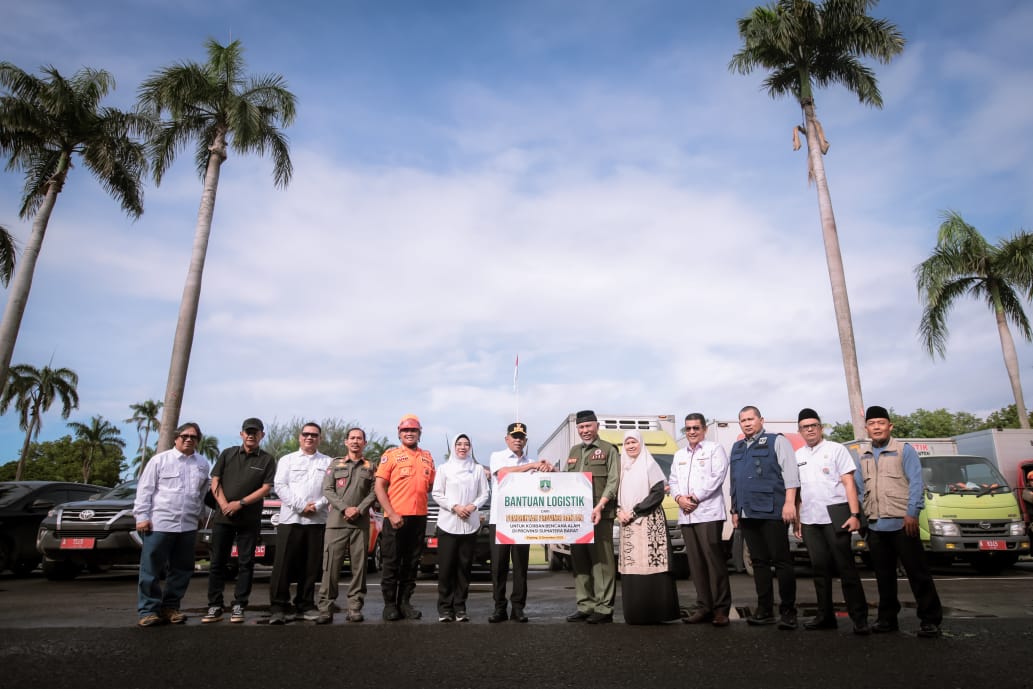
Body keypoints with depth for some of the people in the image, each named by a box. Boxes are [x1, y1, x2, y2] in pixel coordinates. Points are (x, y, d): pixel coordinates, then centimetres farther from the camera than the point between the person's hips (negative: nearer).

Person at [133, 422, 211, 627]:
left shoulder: (202, 464, 10)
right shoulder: (160, 460, 0)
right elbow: (145, 489, -2)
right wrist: (142, 516, -7)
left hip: (188, 526, 4)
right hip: (159, 523, -4)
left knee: (181, 569, 9)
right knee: (151, 569, 0)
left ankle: (170, 607, 20)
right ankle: (149, 610, 9)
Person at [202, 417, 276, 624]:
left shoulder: (267, 460, 2)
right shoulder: (227, 454, 9)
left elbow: (266, 488, -5)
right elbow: (215, 482, 4)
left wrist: (241, 503, -14)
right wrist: (224, 505, -10)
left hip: (250, 520, -2)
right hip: (223, 517, 2)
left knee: (245, 563, 2)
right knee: (217, 562, 5)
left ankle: (239, 607, 9)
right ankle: (214, 607, 13)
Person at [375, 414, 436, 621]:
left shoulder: (427, 457, 12)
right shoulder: (391, 455, -1)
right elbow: (379, 487, -6)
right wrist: (391, 514, -14)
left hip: (419, 517, 4)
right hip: (395, 517, -4)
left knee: (412, 563, 10)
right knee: (392, 563, 3)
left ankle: (405, 602, 21)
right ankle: (389, 604, 15)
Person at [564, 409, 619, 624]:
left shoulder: (608, 450, 1)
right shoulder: (574, 452, 20)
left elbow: (613, 481, -7)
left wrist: (600, 506, -17)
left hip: (600, 514, -6)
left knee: (602, 560, -5)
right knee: (579, 560, 8)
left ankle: (604, 608, 1)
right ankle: (585, 606, 17)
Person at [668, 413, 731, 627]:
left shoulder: (715, 449, 3)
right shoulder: (679, 455, 22)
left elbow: (716, 477, -9)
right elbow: (673, 480, 17)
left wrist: (695, 498, -12)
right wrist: (679, 497, -4)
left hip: (708, 513, -6)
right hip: (686, 515, 6)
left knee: (714, 560, -7)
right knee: (695, 562, 6)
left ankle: (721, 609, 0)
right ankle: (704, 606, 13)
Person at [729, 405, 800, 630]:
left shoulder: (776, 441, 3)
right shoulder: (737, 448, 20)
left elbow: (790, 472, -6)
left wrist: (789, 502, -16)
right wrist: (735, 510, 18)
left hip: (771, 511, -6)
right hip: (746, 514, 6)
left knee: (781, 561, -2)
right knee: (759, 562, 9)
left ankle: (787, 611, 5)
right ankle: (764, 610, 15)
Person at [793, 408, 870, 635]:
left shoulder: (835, 449, 2)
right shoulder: (797, 456, 14)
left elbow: (849, 483, -3)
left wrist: (855, 514, -12)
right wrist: (796, 519, 10)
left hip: (835, 517, -4)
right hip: (809, 520, 4)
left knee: (845, 567, -2)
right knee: (820, 569, 9)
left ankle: (860, 618, 6)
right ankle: (825, 616, 17)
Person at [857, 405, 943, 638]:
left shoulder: (904, 450, -1)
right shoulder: (862, 457, 13)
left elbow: (916, 483, -8)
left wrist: (912, 513, -16)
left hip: (901, 523, -5)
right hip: (875, 526, 5)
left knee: (918, 573, 0)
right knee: (884, 575, 12)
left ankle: (930, 619, 9)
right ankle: (887, 618, 22)